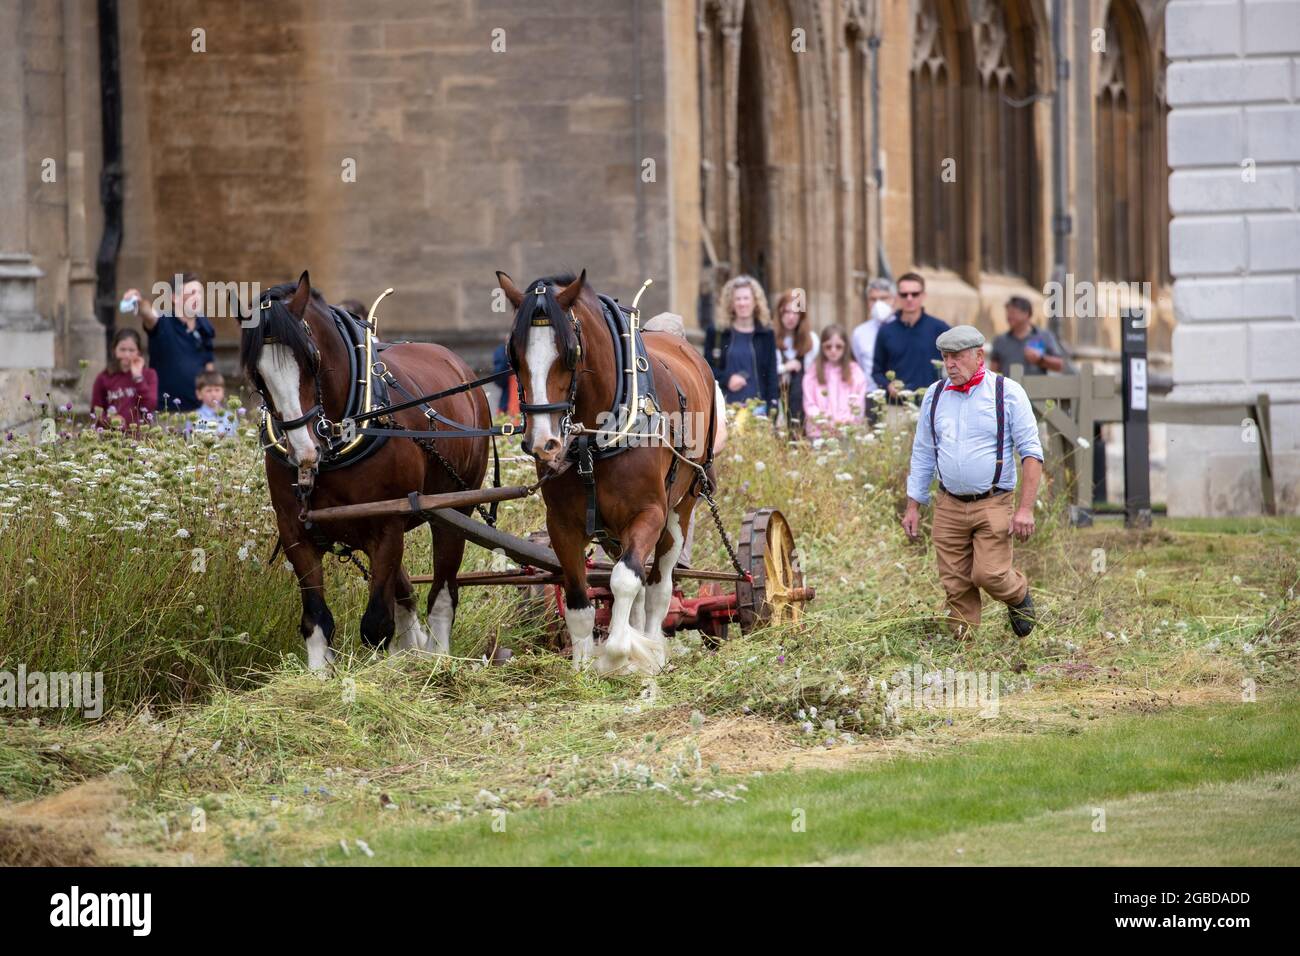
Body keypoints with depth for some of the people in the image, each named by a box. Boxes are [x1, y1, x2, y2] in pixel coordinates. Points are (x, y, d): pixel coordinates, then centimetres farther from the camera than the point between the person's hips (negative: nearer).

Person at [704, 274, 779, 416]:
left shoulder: (766, 335, 6)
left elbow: (771, 373, 5)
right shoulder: (717, 333, 5)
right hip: (726, 407, 0)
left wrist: (772, 407, -4)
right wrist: (726, 379, -12)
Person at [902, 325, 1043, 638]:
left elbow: (1031, 453, -5)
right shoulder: (935, 395, 9)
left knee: (989, 574, -13)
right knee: (955, 585, 1)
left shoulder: (1007, 393, -4)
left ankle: (1019, 597, 18)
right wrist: (913, 506, 12)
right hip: (949, 506, 4)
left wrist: (1025, 509, -13)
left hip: (993, 505, -4)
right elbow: (922, 454, 17)